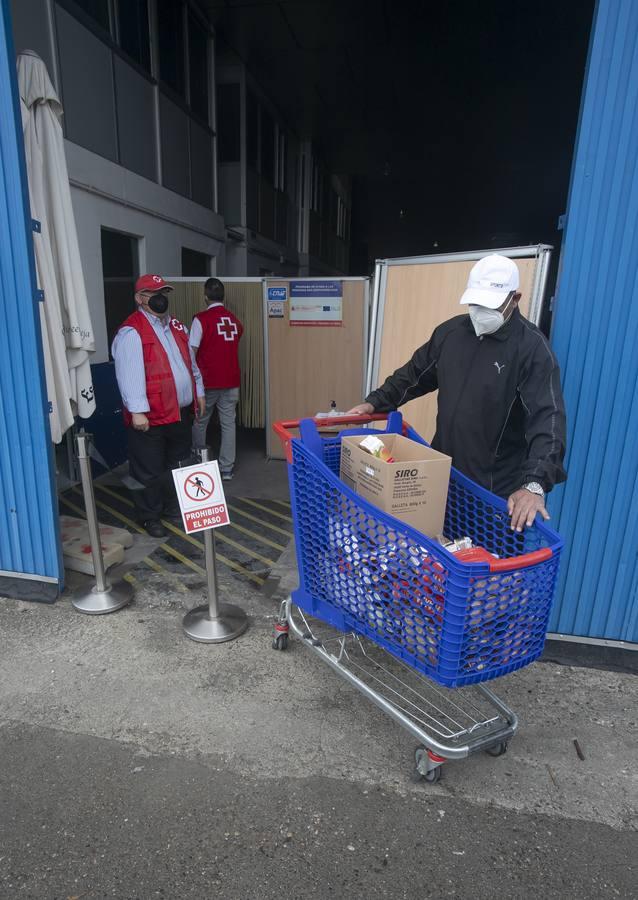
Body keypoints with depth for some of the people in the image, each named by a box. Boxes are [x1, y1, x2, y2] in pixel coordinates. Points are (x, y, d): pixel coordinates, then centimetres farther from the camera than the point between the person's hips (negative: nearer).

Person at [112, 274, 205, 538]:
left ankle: (172, 506, 37)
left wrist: (198, 392, 19)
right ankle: (150, 516, 21)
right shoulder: (131, 332, -13)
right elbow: (130, 373, -21)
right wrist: (137, 410, -26)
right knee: (150, 471, 4)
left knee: (177, 465, 20)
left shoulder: (176, 326, 14)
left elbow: (191, 362, 21)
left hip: (182, 412, 8)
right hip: (151, 416, -8)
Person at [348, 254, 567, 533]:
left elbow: (547, 418, -23)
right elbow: (414, 375, 17)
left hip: (497, 488, -5)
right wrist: (375, 402, 7)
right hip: (442, 474, 5)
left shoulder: (532, 347, -14)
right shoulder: (450, 332, 4)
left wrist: (535, 483, -35)